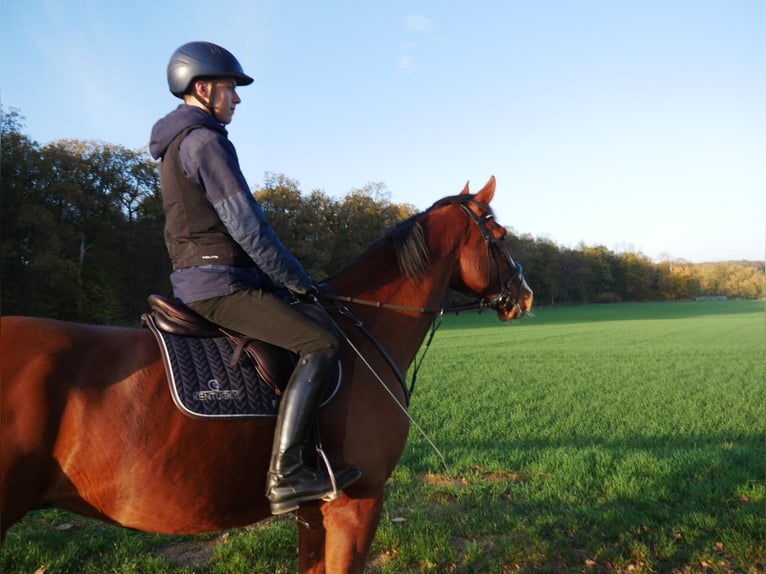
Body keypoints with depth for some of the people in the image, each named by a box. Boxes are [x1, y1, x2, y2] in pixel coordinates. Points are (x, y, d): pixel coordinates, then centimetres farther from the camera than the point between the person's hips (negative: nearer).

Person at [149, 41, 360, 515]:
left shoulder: (178, 143, 21)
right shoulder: (206, 141, -12)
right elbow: (246, 226, -17)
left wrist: (284, 278, 19)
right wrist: (298, 280, -7)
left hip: (196, 279, 11)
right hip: (220, 283, -11)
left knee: (303, 337, 22)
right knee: (320, 344, -18)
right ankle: (285, 474, -20)